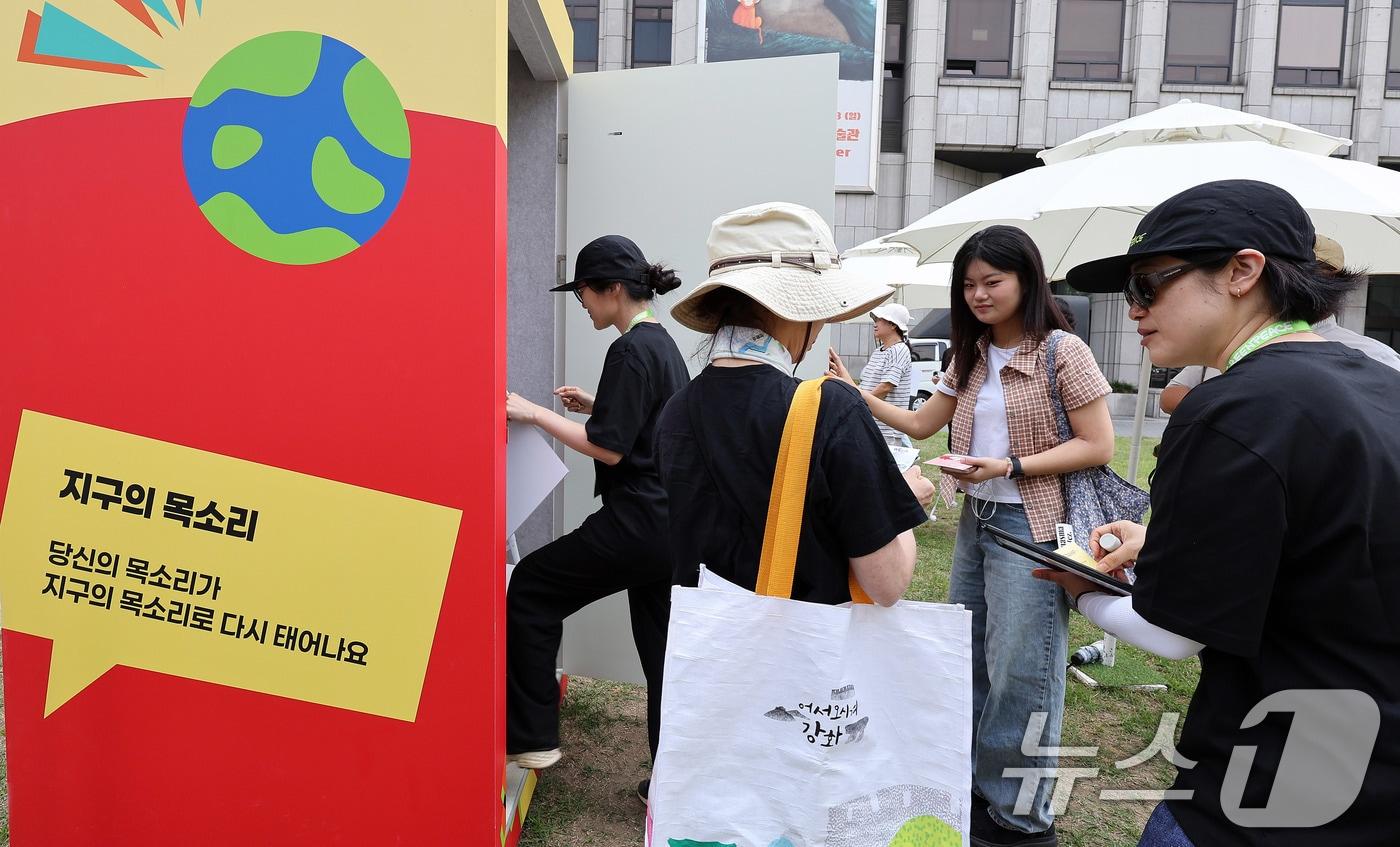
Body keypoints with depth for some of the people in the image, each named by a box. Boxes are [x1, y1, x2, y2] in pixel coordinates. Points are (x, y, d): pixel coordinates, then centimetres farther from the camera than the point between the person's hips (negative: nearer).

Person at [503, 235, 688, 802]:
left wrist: (535, 414, -12)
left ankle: (531, 737, 11)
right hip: (673, 524, 9)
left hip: (638, 522, -9)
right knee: (663, 652, 13)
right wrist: (596, 405, 17)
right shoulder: (663, 344, 14)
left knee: (531, 586, 5)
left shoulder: (631, 351, -15)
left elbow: (609, 448, -17)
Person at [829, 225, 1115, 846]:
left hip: (1030, 526, -7)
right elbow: (920, 424, 13)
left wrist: (1010, 466, -21)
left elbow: (1098, 446, -12)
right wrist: (856, 393, 2)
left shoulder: (1063, 352, -10)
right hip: (975, 519, 8)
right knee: (967, 662, 15)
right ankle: (974, 785, 32)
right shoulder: (971, 358, 11)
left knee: (1018, 672, 0)